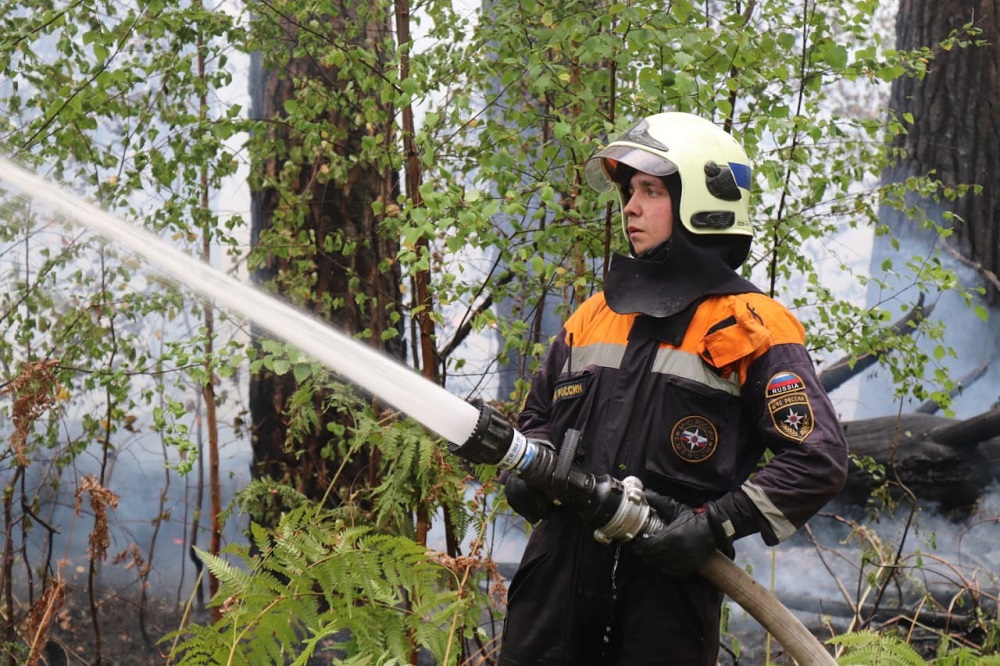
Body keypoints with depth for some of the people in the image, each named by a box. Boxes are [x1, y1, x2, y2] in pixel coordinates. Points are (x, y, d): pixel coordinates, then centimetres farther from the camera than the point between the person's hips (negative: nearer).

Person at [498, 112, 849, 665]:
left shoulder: (750, 328, -2)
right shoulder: (593, 316, 16)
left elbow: (819, 459, -9)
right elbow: (538, 417, 28)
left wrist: (715, 525, -16)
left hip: (671, 583, -4)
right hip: (557, 575, 5)